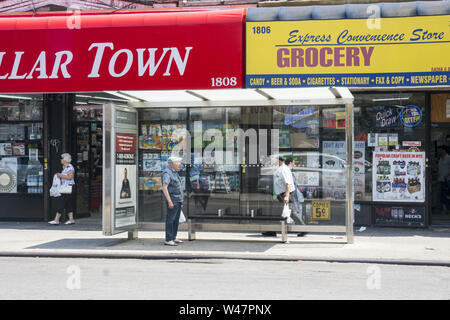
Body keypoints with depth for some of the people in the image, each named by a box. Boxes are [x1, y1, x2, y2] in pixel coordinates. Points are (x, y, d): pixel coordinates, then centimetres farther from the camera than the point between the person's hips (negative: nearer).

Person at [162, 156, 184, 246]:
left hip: (178, 200, 9)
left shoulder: (174, 172, 14)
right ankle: (168, 240, -9)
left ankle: (173, 238, 19)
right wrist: (169, 201, -26)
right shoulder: (167, 173, -14)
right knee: (170, 219, -9)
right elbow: (164, 187, -21)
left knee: (176, 220, 12)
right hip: (172, 200, -9)